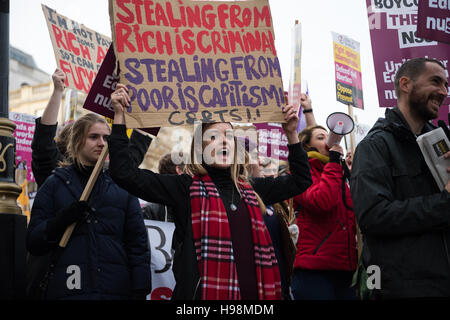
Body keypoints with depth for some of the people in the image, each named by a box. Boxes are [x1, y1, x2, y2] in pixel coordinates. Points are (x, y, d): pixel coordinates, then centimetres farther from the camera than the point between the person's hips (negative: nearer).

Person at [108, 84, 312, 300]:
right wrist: (120, 116, -9)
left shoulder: (250, 190, 15)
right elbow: (126, 174, -8)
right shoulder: (186, 187, 1)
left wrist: (291, 134, 20)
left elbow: (300, 180, 26)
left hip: (251, 290, 5)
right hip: (204, 292, -5)